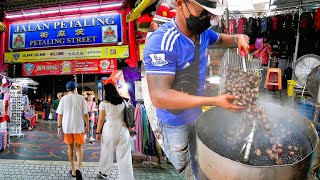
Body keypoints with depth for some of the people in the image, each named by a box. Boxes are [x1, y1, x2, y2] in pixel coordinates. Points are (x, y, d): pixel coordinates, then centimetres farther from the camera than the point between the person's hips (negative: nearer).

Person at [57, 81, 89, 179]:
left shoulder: (63, 99, 0)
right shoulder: (81, 98, -4)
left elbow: (60, 115, 0)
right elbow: (85, 114, -4)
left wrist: (59, 127, 9)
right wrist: (87, 126, 6)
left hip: (67, 127, 1)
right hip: (79, 127, -1)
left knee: (70, 147, 16)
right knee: (78, 147, 9)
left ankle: (73, 170, 22)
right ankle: (78, 168, -12)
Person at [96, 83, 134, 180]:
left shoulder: (104, 103, -4)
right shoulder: (123, 101, 5)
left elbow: (101, 119, -3)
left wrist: (98, 132, 5)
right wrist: (129, 129, 14)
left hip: (110, 129, -2)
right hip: (123, 128, 2)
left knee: (107, 153, 16)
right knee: (124, 156, 5)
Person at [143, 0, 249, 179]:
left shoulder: (203, 32, -9)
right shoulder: (161, 42, -32)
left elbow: (222, 39, 15)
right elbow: (159, 96, -38)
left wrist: (238, 38, -10)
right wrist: (214, 101, -39)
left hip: (197, 112, 6)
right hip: (176, 120, -6)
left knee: (198, 157, 26)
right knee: (181, 162, 19)